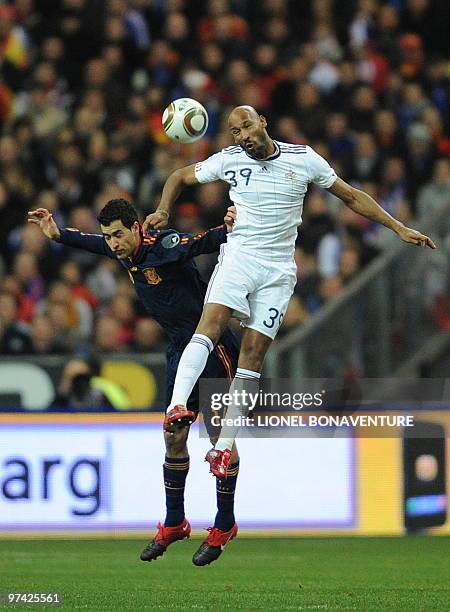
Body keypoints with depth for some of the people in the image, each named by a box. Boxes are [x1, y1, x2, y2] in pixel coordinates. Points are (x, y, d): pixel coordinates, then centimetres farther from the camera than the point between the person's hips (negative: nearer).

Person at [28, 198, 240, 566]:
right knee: (174, 433, 9)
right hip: (181, 349, 8)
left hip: (214, 347, -8)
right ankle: (174, 524, 19)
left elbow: (200, 244, -36)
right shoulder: (127, 252, 4)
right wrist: (58, 234, 29)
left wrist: (227, 231, -55)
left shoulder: (163, 246, -20)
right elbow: (96, 244, 24)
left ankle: (225, 526, 5)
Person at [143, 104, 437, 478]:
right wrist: (164, 211, -2)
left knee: (253, 353, -6)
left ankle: (225, 445, -3)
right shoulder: (229, 159, 0)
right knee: (210, 326, -24)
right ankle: (176, 407, -38)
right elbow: (181, 177, 16)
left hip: (278, 271, 0)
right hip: (238, 257, 0)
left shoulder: (305, 159, 0)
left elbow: (351, 197, 9)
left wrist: (400, 229, 7)